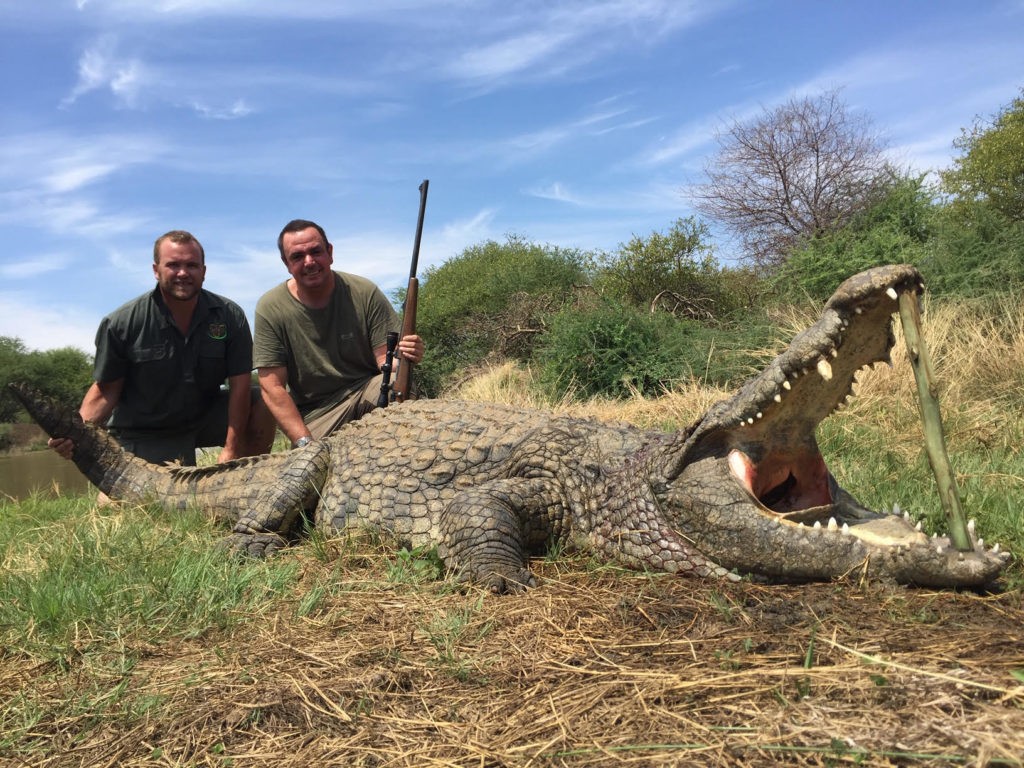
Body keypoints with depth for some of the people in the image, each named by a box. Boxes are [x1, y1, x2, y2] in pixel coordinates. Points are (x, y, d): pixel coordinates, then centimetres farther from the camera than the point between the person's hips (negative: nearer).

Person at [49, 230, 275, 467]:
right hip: (145, 435, -2)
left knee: (263, 404, -18)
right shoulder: (121, 323, -13)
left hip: (206, 416, 2)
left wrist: (231, 450, -21)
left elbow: (240, 384, -14)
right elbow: (106, 390, -7)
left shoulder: (230, 316, -12)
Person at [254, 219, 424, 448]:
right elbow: (272, 388, -9)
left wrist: (400, 356, -31)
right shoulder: (270, 309, -8)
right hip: (312, 414, -1)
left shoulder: (364, 293, -7)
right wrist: (305, 443, -19)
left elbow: (385, 357, -6)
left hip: (368, 392, 1)